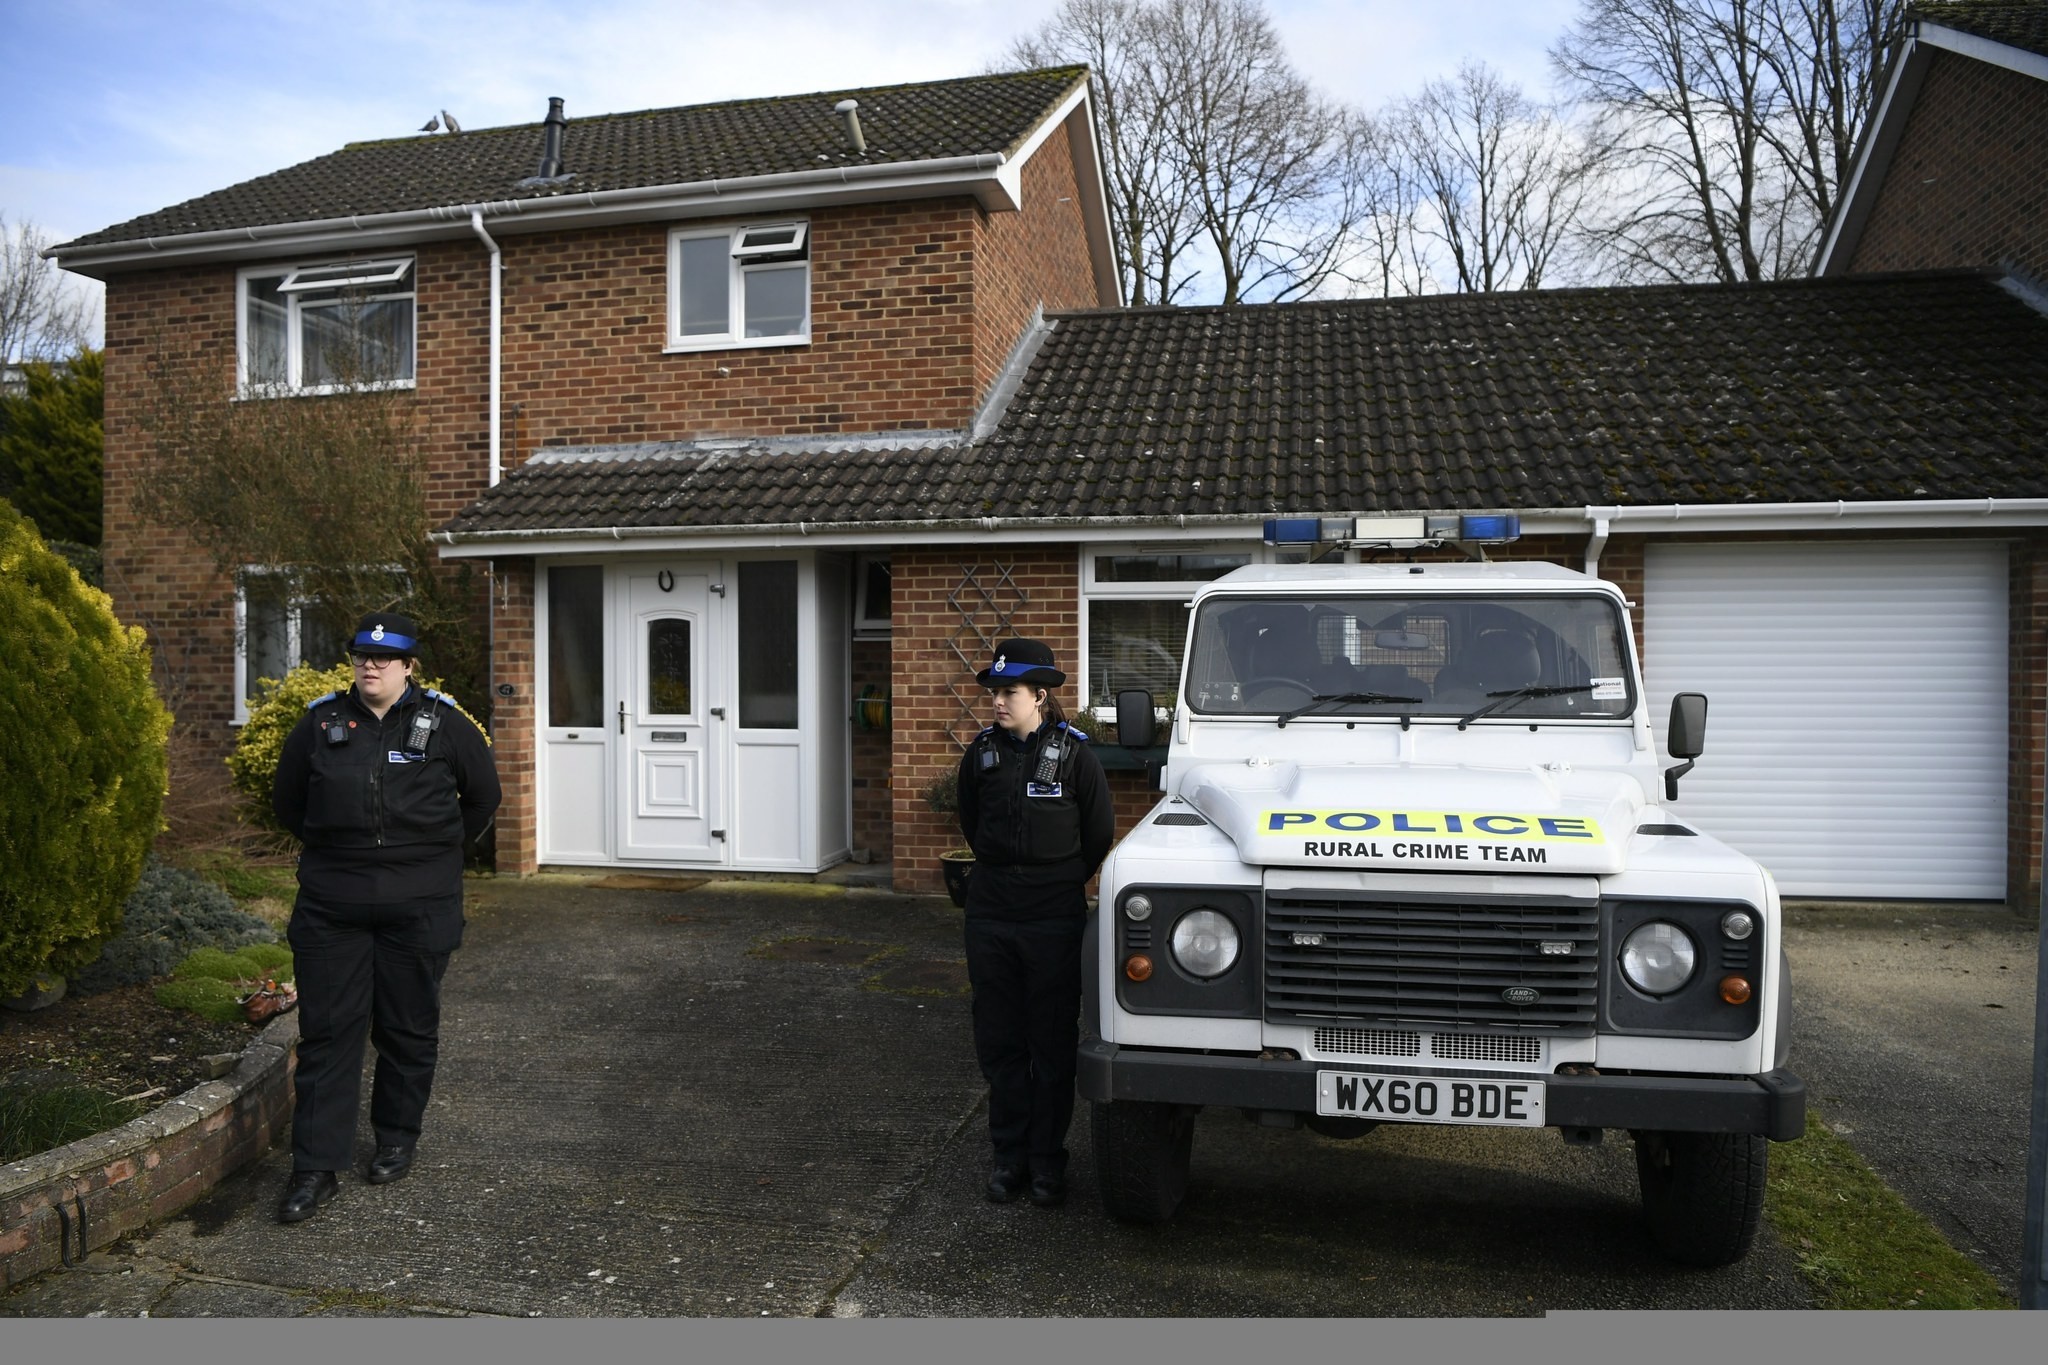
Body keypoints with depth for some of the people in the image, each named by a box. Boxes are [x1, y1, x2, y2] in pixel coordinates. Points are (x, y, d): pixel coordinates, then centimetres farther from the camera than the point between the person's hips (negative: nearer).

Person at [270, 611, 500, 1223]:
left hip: (418, 904, -1)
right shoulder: (320, 721, 4)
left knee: (408, 1028, 10)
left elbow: (483, 795, 12)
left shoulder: (443, 724, -1)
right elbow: (286, 800, 18)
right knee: (326, 1032, 1)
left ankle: (397, 1140, 28)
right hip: (331, 903, 1)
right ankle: (315, 1168, 8)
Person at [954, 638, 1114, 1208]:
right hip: (990, 912, 3)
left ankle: (1048, 1160, 17)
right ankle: (1009, 1154, 22)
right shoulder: (982, 751, 3)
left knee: (1053, 1042, 5)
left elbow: (1100, 831, 3)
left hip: (1055, 916, -3)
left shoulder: (1073, 752, -7)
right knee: (999, 1040, 9)